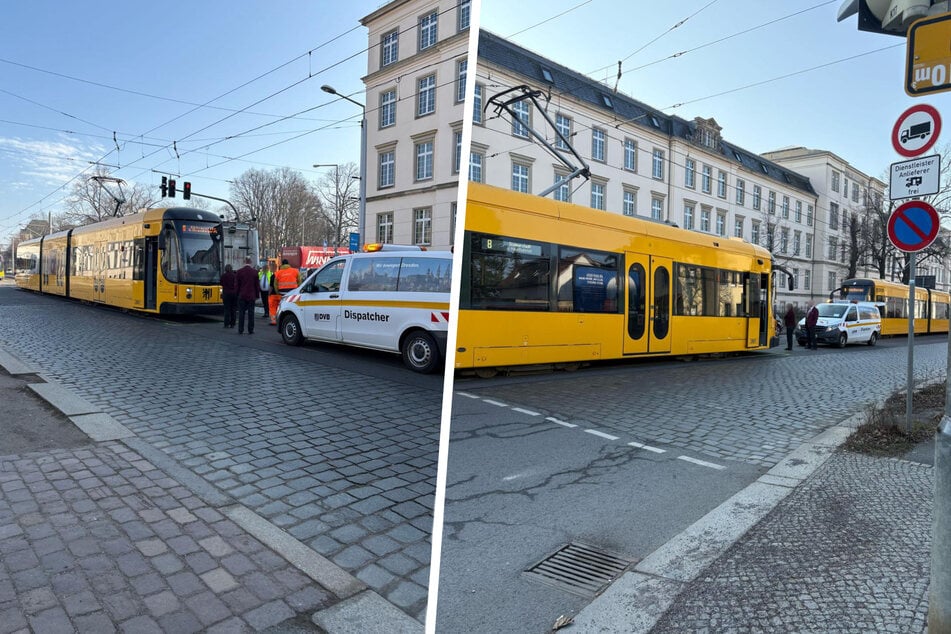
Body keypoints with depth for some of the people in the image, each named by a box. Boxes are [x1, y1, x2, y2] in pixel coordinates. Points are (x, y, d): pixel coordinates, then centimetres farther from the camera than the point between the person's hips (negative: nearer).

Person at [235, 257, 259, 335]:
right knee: (251, 313, 3)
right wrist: (256, 295, 10)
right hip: (251, 296, 0)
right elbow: (256, 285, 4)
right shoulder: (254, 272, -1)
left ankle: (240, 330, 4)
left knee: (241, 313, 4)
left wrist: (237, 294, 10)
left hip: (242, 295, 0)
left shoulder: (239, 271, -4)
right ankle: (250, 330, 3)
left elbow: (237, 284, 1)